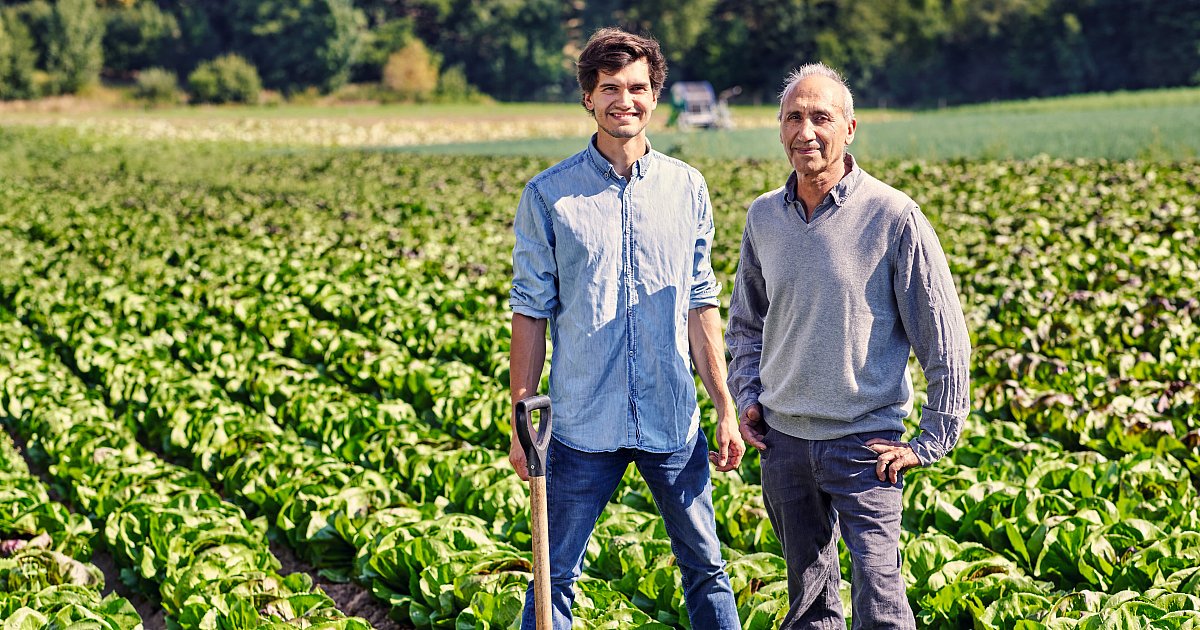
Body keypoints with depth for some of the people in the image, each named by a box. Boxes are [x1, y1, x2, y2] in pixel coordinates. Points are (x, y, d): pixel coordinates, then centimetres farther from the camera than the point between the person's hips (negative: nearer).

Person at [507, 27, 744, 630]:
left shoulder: (687, 188, 4)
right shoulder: (548, 195, -3)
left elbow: (701, 305, 9)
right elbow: (530, 313, 0)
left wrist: (726, 409, 6)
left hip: (673, 422, 2)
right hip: (583, 426, -2)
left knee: (706, 569, 10)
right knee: (555, 577, 6)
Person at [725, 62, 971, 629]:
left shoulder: (893, 217, -11)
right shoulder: (763, 217, 5)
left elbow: (945, 338, -6)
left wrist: (932, 442, -7)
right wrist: (747, 396, 7)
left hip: (863, 442, -5)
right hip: (782, 438, 5)